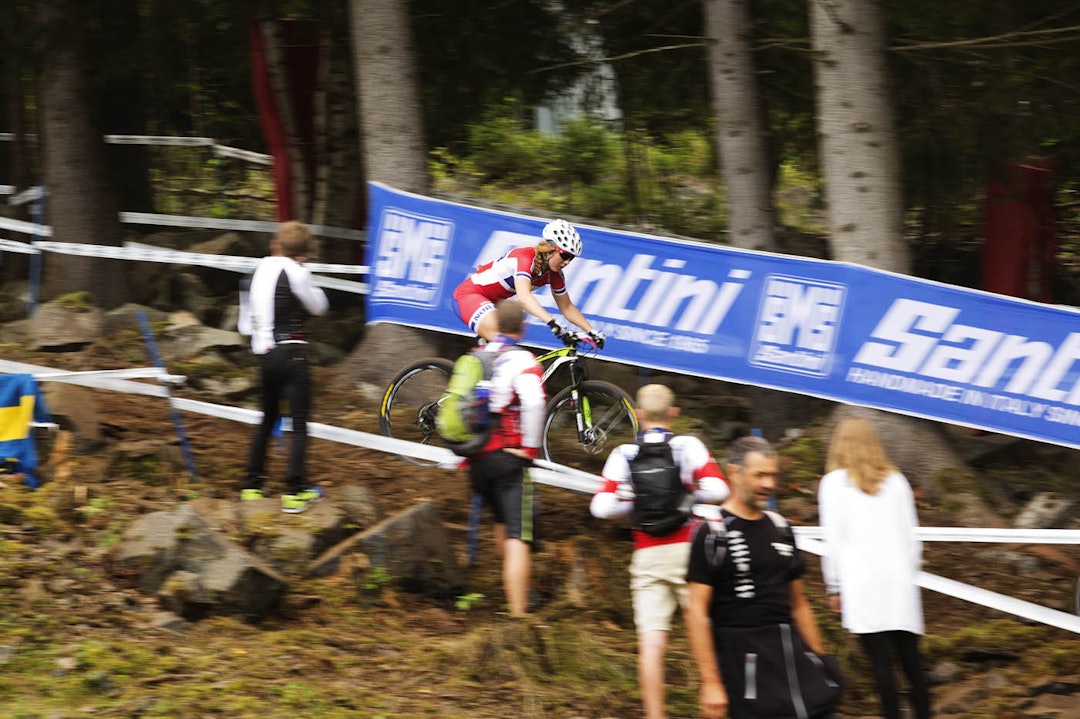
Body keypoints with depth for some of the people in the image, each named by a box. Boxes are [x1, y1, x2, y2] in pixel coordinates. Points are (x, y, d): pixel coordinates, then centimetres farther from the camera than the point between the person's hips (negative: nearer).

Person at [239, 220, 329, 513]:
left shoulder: (257, 271, 8)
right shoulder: (296, 273, -11)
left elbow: (246, 325, 10)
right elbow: (319, 306, 6)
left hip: (264, 355, 6)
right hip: (292, 354, -6)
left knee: (268, 418, 20)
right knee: (299, 423, -2)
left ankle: (252, 485, 21)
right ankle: (294, 492, -6)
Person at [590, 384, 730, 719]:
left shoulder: (623, 455, 1)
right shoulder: (689, 446, -2)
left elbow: (602, 507, -7)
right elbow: (717, 490, -14)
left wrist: (637, 503, 10)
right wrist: (689, 494, 6)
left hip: (647, 556, 1)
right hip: (686, 550, -1)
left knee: (651, 643, -1)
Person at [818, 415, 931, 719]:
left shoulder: (835, 482, 1)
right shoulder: (896, 481, 11)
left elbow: (834, 540, -2)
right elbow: (912, 537, 13)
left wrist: (834, 587, 5)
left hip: (862, 584, -3)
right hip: (900, 581, 3)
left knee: (881, 662, -6)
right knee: (911, 661, 6)